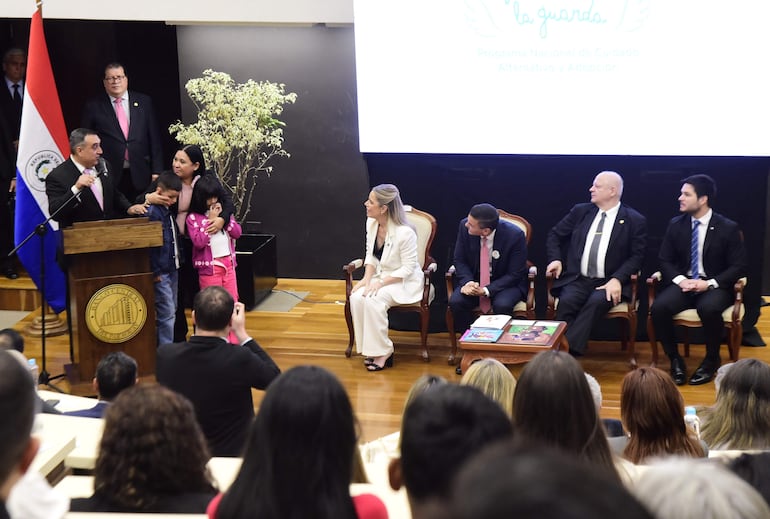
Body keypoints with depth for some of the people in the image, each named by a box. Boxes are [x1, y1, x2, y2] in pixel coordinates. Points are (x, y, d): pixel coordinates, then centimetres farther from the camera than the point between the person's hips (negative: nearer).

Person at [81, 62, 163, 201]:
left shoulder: (144, 102, 8)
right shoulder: (94, 106, 3)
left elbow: (154, 139, 7)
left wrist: (156, 171, 2)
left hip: (140, 175, 1)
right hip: (109, 176, -1)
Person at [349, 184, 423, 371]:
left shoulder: (405, 233, -23)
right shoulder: (371, 223, 0)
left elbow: (408, 269, -18)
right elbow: (370, 256, 9)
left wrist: (381, 283, -24)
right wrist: (367, 279, -8)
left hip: (404, 282, -7)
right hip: (380, 277, 7)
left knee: (373, 300, -32)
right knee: (357, 297, -23)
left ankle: (382, 351, -17)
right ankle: (370, 348, -12)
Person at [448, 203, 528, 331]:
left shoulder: (515, 235, -23)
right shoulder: (465, 227, -14)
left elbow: (514, 274, -16)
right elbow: (460, 260, -1)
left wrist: (486, 290, -26)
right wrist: (468, 282, -21)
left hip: (505, 283, -3)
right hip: (473, 280, 3)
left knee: (502, 305, -34)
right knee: (455, 302, -25)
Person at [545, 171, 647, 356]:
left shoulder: (635, 221, 3)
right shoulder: (581, 211, 14)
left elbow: (637, 256, -1)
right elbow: (554, 235, 21)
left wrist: (617, 279, -16)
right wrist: (555, 259, 2)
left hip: (610, 283, -3)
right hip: (577, 279, 3)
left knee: (596, 302, -35)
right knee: (566, 301, -30)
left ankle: (569, 351, -41)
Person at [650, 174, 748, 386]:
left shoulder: (728, 228, -4)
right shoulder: (675, 224, 5)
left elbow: (738, 267, -5)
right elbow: (664, 260, 8)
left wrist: (710, 283, -19)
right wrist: (679, 280, -13)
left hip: (714, 286, -3)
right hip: (682, 283, 3)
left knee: (709, 308, -38)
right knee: (658, 308, -28)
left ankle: (711, 360, -11)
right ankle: (675, 359, -8)